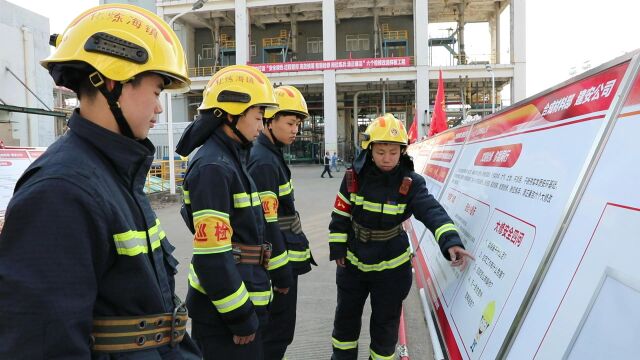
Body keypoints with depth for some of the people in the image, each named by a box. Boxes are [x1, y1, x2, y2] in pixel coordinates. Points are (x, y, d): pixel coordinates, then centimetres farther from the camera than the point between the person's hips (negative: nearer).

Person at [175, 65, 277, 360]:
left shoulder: (230, 160, 11)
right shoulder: (213, 167, -20)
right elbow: (212, 254, -24)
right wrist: (240, 316, -18)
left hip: (242, 300, 9)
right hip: (222, 311, -9)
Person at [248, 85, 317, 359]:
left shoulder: (270, 156, 12)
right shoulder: (264, 162, -20)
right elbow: (266, 224, -23)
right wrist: (281, 272, -19)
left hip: (284, 258, 10)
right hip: (278, 263, -10)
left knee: (276, 328, 22)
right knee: (278, 332, 3)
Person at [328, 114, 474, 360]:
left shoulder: (410, 183, -17)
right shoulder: (355, 176, -11)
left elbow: (432, 211, -30)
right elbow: (340, 214, -3)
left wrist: (450, 241, -46)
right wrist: (338, 247, -1)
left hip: (391, 267, -2)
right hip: (353, 261, 2)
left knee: (386, 323, 12)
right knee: (346, 315, 19)